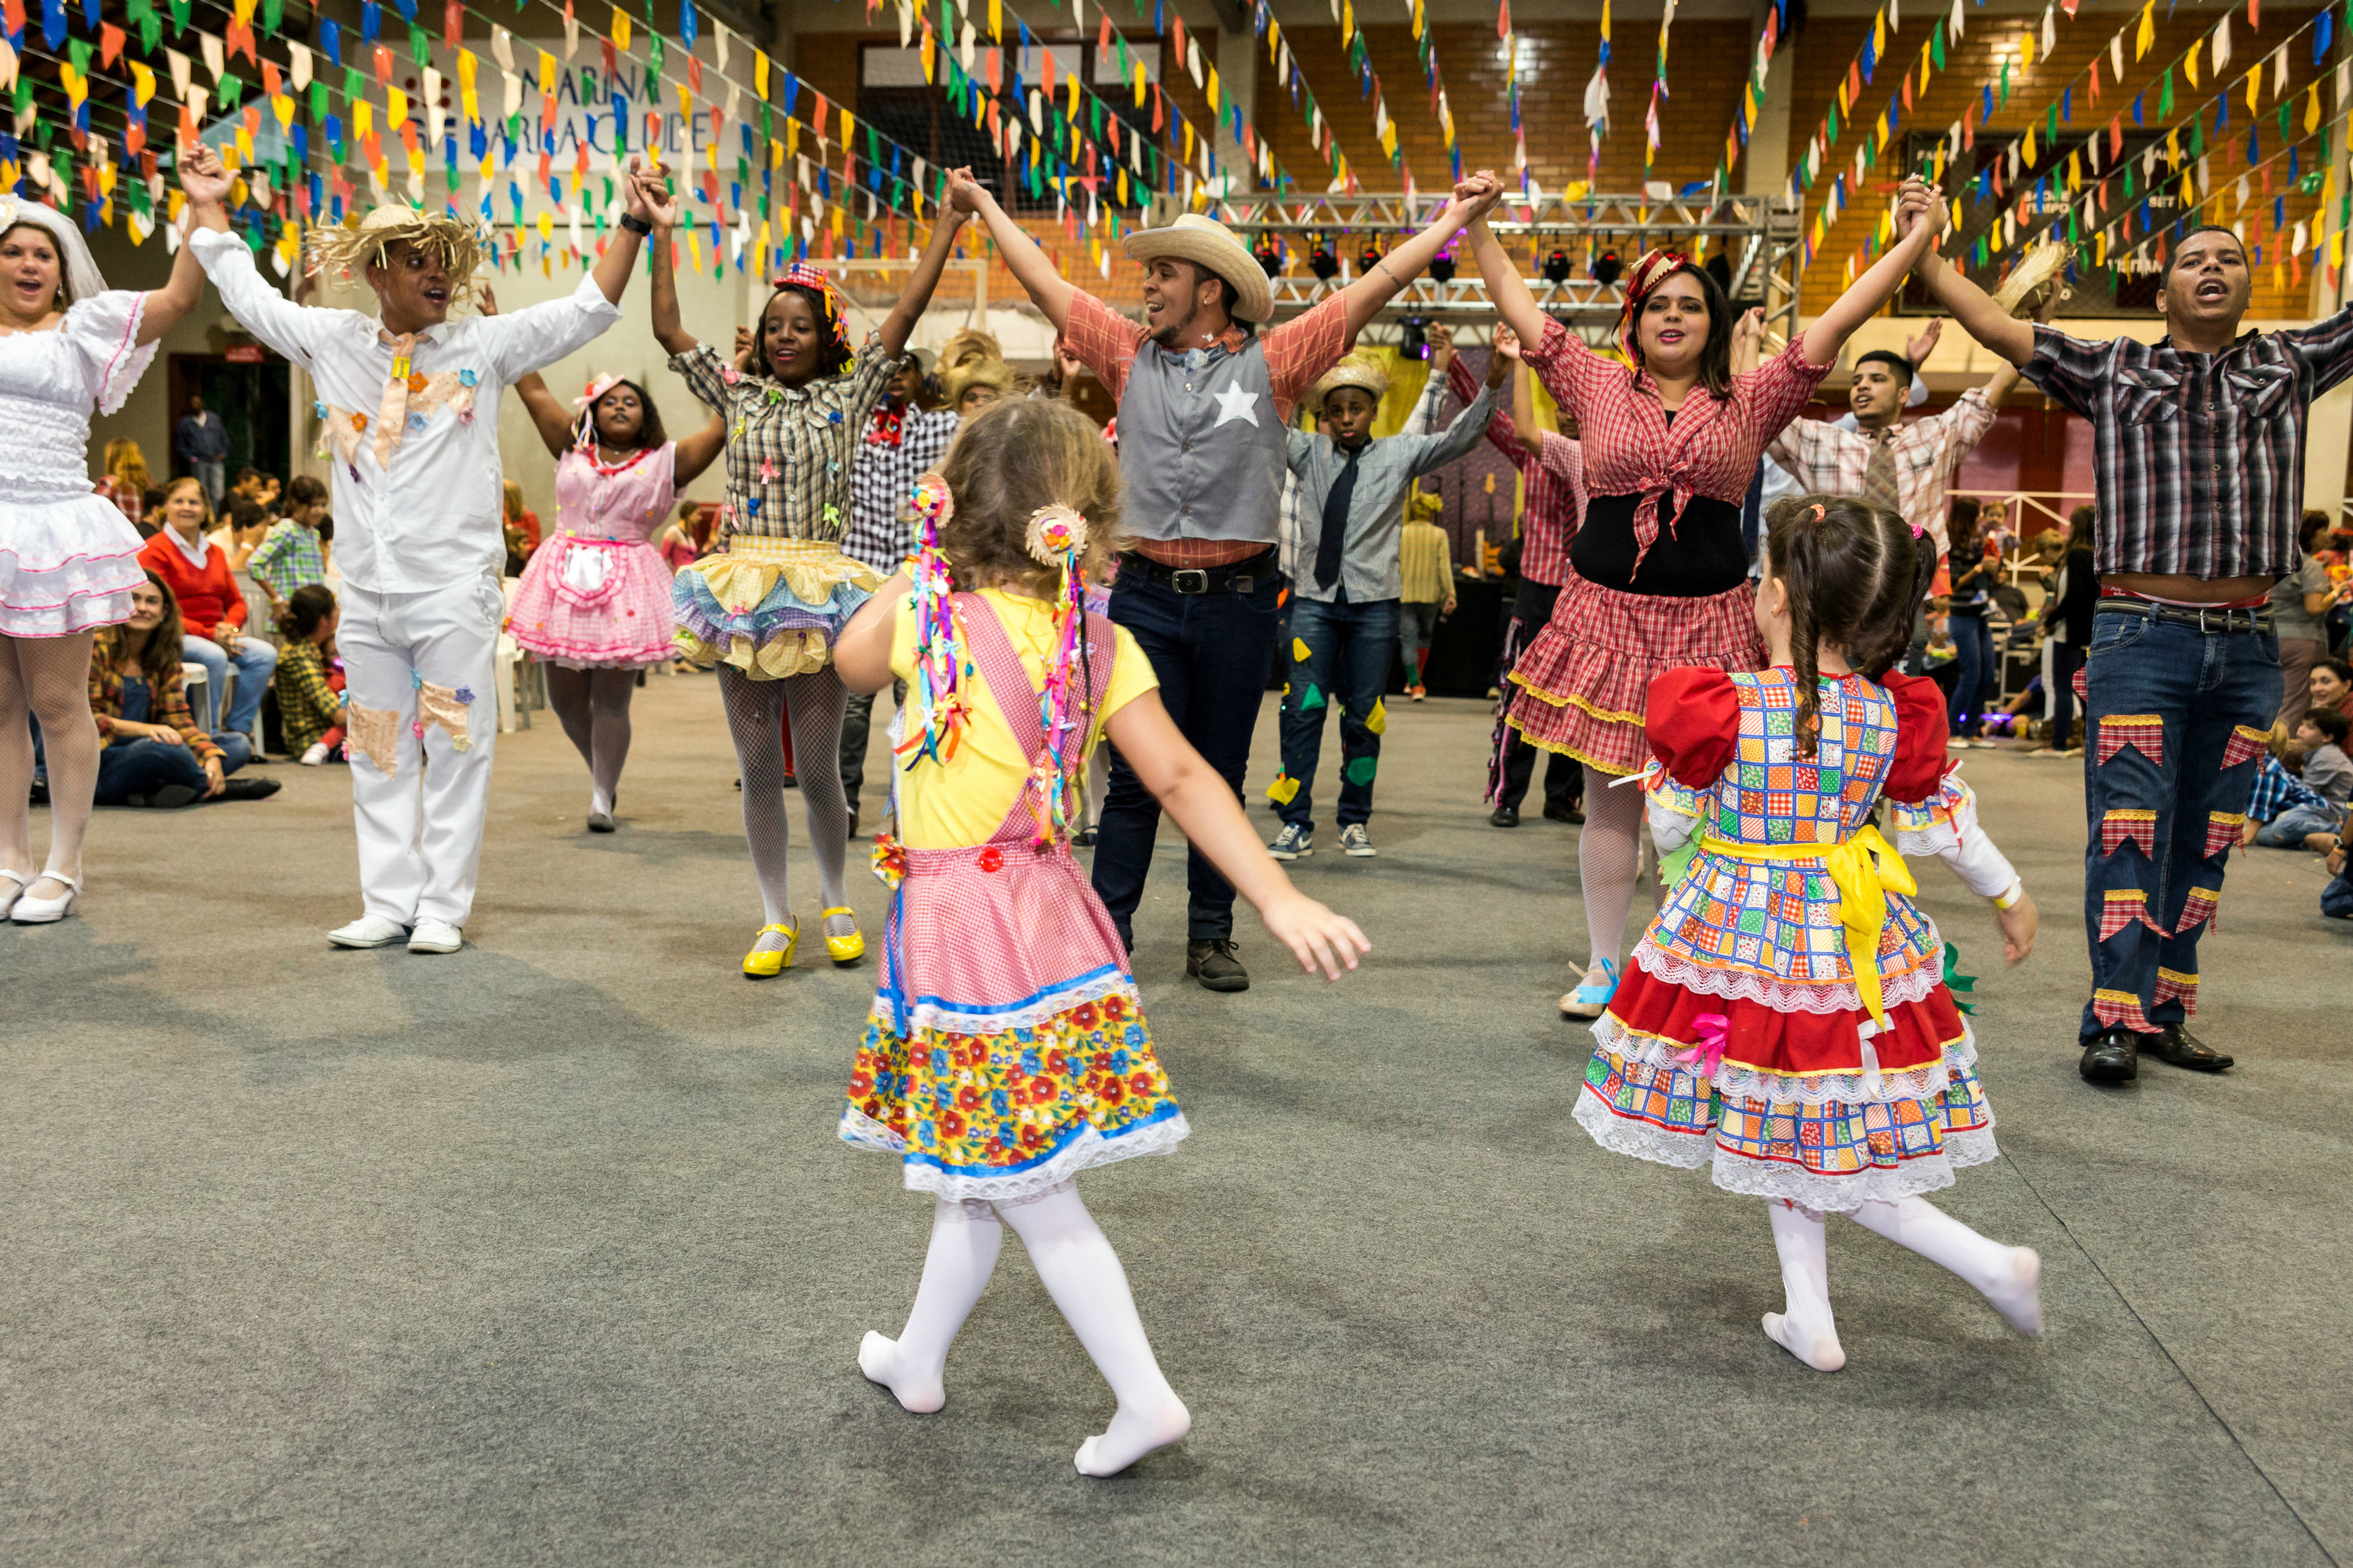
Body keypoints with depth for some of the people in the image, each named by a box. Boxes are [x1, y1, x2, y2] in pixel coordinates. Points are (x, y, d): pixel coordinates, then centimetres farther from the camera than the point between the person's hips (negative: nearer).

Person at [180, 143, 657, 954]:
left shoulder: (481, 346, 1)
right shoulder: (333, 341, 10)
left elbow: (589, 310, -1)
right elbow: (249, 296, 26)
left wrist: (631, 224, -7)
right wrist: (210, 210, 28)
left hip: (454, 591, -4)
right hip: (366, 594, 4)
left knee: (456, 747, -1)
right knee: (379, 753, 9)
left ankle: (443, 907, 7)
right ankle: (389, 903, 18)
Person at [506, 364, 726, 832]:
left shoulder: (665, 462, 7)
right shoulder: (571, 450, 14)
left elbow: (724, 421, 3)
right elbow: (534, 391, 14)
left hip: (626, 586, -3)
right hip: (565, 581, 3)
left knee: (611, 700, -3)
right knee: (565, 697, 8)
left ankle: (602, 797, 11)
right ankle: (601, 773, 32)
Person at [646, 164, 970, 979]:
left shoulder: (849, 395, 5)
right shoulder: (737, 392, 11)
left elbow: (905, 315, 0)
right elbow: (667, 330, 10)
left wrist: (948, 225, -2)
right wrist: (662, 235, 12)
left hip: (818, 593, -2)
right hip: (743, 590, 2)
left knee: (818, 769, 2)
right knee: (759, 771, 6)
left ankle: (836, 905, 23)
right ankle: (775, 920, 17)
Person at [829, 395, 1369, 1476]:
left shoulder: (928, 608, -13)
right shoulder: (1101, 644, -4)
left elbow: (851, 663, 9)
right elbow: (1182, 779, -11)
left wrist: (931, 559, 12)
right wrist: (1280, 903, -13)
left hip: (962, 929, -6)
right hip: (1044, 911, 6)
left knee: (1030, 1196, 4)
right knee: (980, 1169, 20)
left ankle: (1145, 1398, 7)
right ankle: (918, 1359, 37)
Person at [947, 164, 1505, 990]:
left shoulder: (1272, 361, 2)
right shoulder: (1131, 354, 9)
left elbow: (1371, 289, 1)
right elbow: (1047, 285, 17)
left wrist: (1455, 218, -1)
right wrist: (985, 205, 25)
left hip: (1238, 599, -1)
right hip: (1145, 595, 1)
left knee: (1221, 776, 9)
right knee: (1134, 776, 2)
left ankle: (1212, 936, 20)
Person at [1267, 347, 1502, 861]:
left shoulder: (1400, 455, 5)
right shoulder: (1307, 453, 9)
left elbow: (1458, 439, -4)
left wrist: (1491, 386, -18)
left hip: (1373, 601, -1)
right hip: (1314, 597, 1)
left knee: (1363, 715, 6)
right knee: (1302, 708, -4)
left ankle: (1355, 822, 18)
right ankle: (1296, 824, 1)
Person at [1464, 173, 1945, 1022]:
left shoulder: (1750, 404, 7)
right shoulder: (1598, 389, 7)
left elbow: (1838, 321, 4)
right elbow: (1518, 306, 9)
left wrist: (1918, 236, 2)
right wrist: (1477, 224, 8)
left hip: (1709, 621, 0)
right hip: (1608, 613, 0)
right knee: (1609, 797, 6)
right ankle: (1604, 966, 17)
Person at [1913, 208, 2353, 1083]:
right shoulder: (2112, 370, 8)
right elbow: (1994, 327, 5)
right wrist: (1920, 249, 2)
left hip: (2246, 647, 4)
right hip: (2142, 636, -3)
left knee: (2206, 841, 8)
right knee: (2129, 835, -7)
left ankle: (2165, 1014, 16)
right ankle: (2114, 1021, -5)